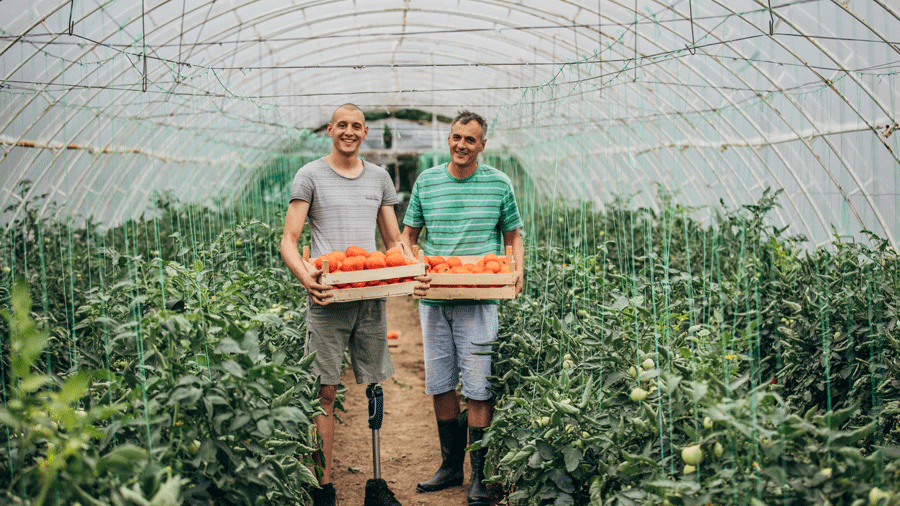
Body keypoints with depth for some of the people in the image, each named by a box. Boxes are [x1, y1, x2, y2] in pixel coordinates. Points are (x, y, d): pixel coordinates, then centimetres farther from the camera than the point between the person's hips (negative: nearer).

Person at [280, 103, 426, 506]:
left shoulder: (379, 178, 15)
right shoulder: (310, 176, 3)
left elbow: (394, 240, 18)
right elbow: (288, 241, -2)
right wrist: (305, 276, -22)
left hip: (372, 296, 4)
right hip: (327, 297, -4)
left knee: (375, 388, 6)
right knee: (326, 391, -3)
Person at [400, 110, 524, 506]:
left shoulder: (498, 184, 5)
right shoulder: (426, 181, 10)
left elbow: (513, 235, 12)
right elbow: (408, 234, 16)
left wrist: (518, 270, -6)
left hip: (478, 298, -3)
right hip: (433, 298, 3)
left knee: (478, 387, -5)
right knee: (440, 384, 8)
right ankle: (451, 465, 21)